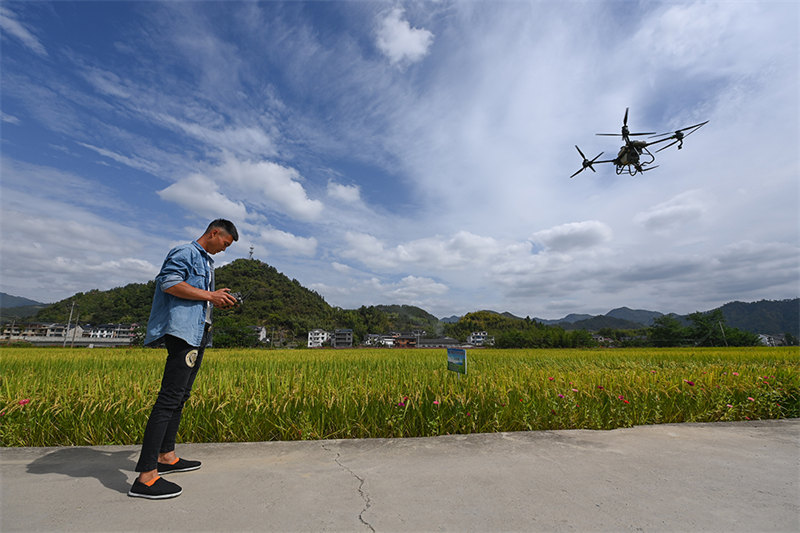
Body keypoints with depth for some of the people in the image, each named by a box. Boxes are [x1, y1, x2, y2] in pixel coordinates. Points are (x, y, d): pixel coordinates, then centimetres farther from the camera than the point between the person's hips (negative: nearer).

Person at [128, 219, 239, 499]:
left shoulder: (206, 261, 25)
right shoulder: (185, 252, -5)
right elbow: (168, 282, -18)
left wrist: (216, 299, 11)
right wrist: (209, 295, -16)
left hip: (197, 334, 11)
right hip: (182, 331, -11)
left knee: (180, 397, 14)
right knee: (169, 398, -12)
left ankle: (166, 456, 25)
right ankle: (146, 477, -8)